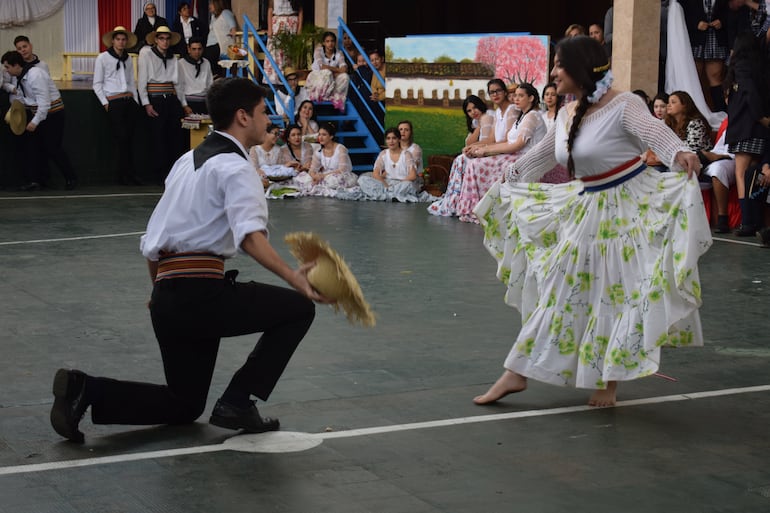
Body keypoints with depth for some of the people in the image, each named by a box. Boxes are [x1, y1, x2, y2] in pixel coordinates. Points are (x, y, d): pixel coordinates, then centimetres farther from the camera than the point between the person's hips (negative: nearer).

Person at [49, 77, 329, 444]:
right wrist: (292, 277, -32)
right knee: (298, 308, 1)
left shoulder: (188, 160, 21)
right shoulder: (233, 167, -6)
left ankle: (84, 389, 3)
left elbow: (151, 243, 25)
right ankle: (238, 402, -2)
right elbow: (250, 235, -24)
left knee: (184, 405, 20)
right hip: (201, 292, -9)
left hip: (167, 298, 9)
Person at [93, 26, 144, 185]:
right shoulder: (103, 58, 2)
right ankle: (124, 175, -2)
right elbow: (97, 84, 1)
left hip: (130, 101, 4)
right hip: (114, 102, -4)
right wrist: (105, 103, -6)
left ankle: (131, 174, 6)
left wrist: (136, 102, 12)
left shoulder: (128, 59, 16)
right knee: (121, 138, -8)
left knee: (130, 139, 2)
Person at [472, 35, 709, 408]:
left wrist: (681, 154, -55)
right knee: (560, 289, 9)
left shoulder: (623, 105, -16)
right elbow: (539, 157, 21)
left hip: (631, 206, -7)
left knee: (623, 294, -1)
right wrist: (503, 184, 31)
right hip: (588, 209, 7)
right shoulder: (568, 115, 6)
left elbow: (656, 132, -33)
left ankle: (609, 382, 12)